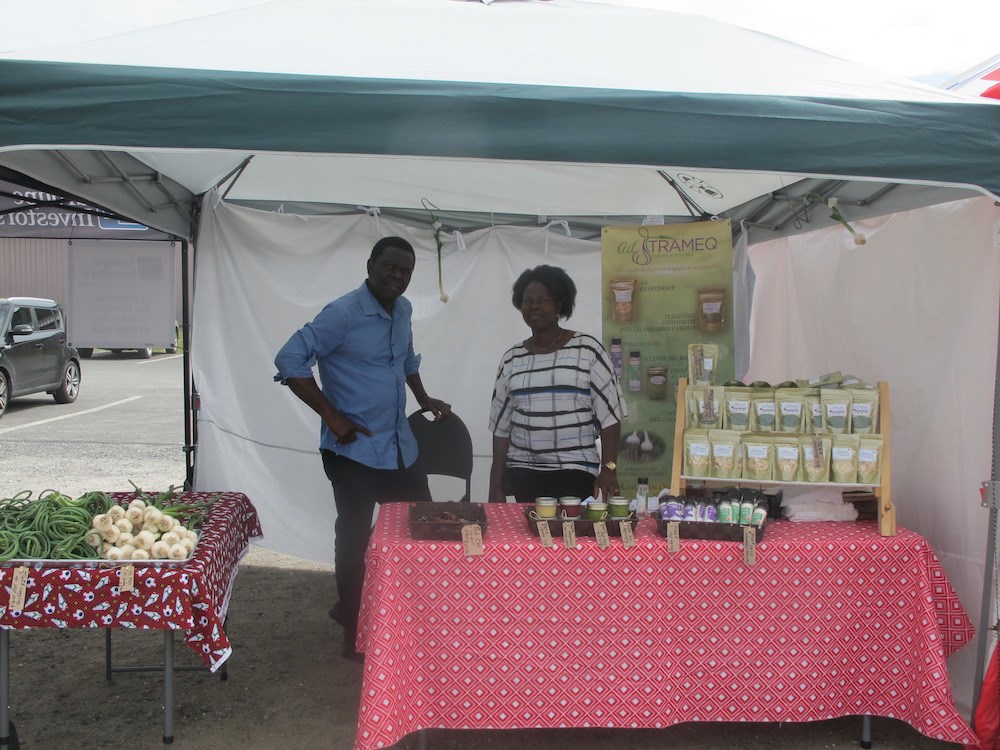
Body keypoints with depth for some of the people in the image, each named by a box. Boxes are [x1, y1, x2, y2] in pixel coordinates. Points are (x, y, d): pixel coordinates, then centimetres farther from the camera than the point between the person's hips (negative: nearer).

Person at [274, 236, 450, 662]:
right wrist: (332, 416, -19)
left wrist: (423, 399, 19)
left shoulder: (403, 311, 10)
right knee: (355, 538, 1)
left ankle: (350, 608, 31)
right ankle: (355, 635, 19)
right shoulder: (343, 314, -14)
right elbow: (289, 361, -18)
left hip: (399, 447, 8)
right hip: (353, 449, -8)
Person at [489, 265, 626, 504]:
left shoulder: (587, 349, -1)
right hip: (523, 472, 3)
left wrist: (609, 468, -11)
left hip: (575, 471, -3)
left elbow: (609, 415, -3)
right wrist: (496, 487, 9)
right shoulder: (512, 358, 9)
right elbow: (501, 425, 11)